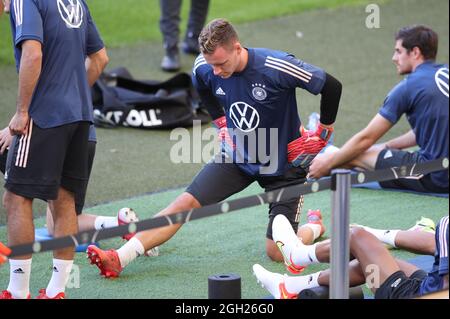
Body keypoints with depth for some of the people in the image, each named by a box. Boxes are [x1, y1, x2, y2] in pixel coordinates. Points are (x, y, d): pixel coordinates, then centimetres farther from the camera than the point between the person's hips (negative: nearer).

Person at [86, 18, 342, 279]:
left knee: (277, 253, -6)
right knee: (184, 203, -13)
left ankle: (314, 227, 25)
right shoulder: (204, 68, -12)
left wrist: (323, 132, -8)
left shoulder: (277, 67, -29)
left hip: (284, 163, -4)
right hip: (237, 157, 4)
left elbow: (332, 86, -18)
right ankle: (119, 259, -18)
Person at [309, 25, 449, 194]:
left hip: (434, 178, -8)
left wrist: (328, 163, 7)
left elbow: (366, 138, -5)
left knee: (357, 155, 7)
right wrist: (386, 146, 28)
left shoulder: (408, 87, -10)